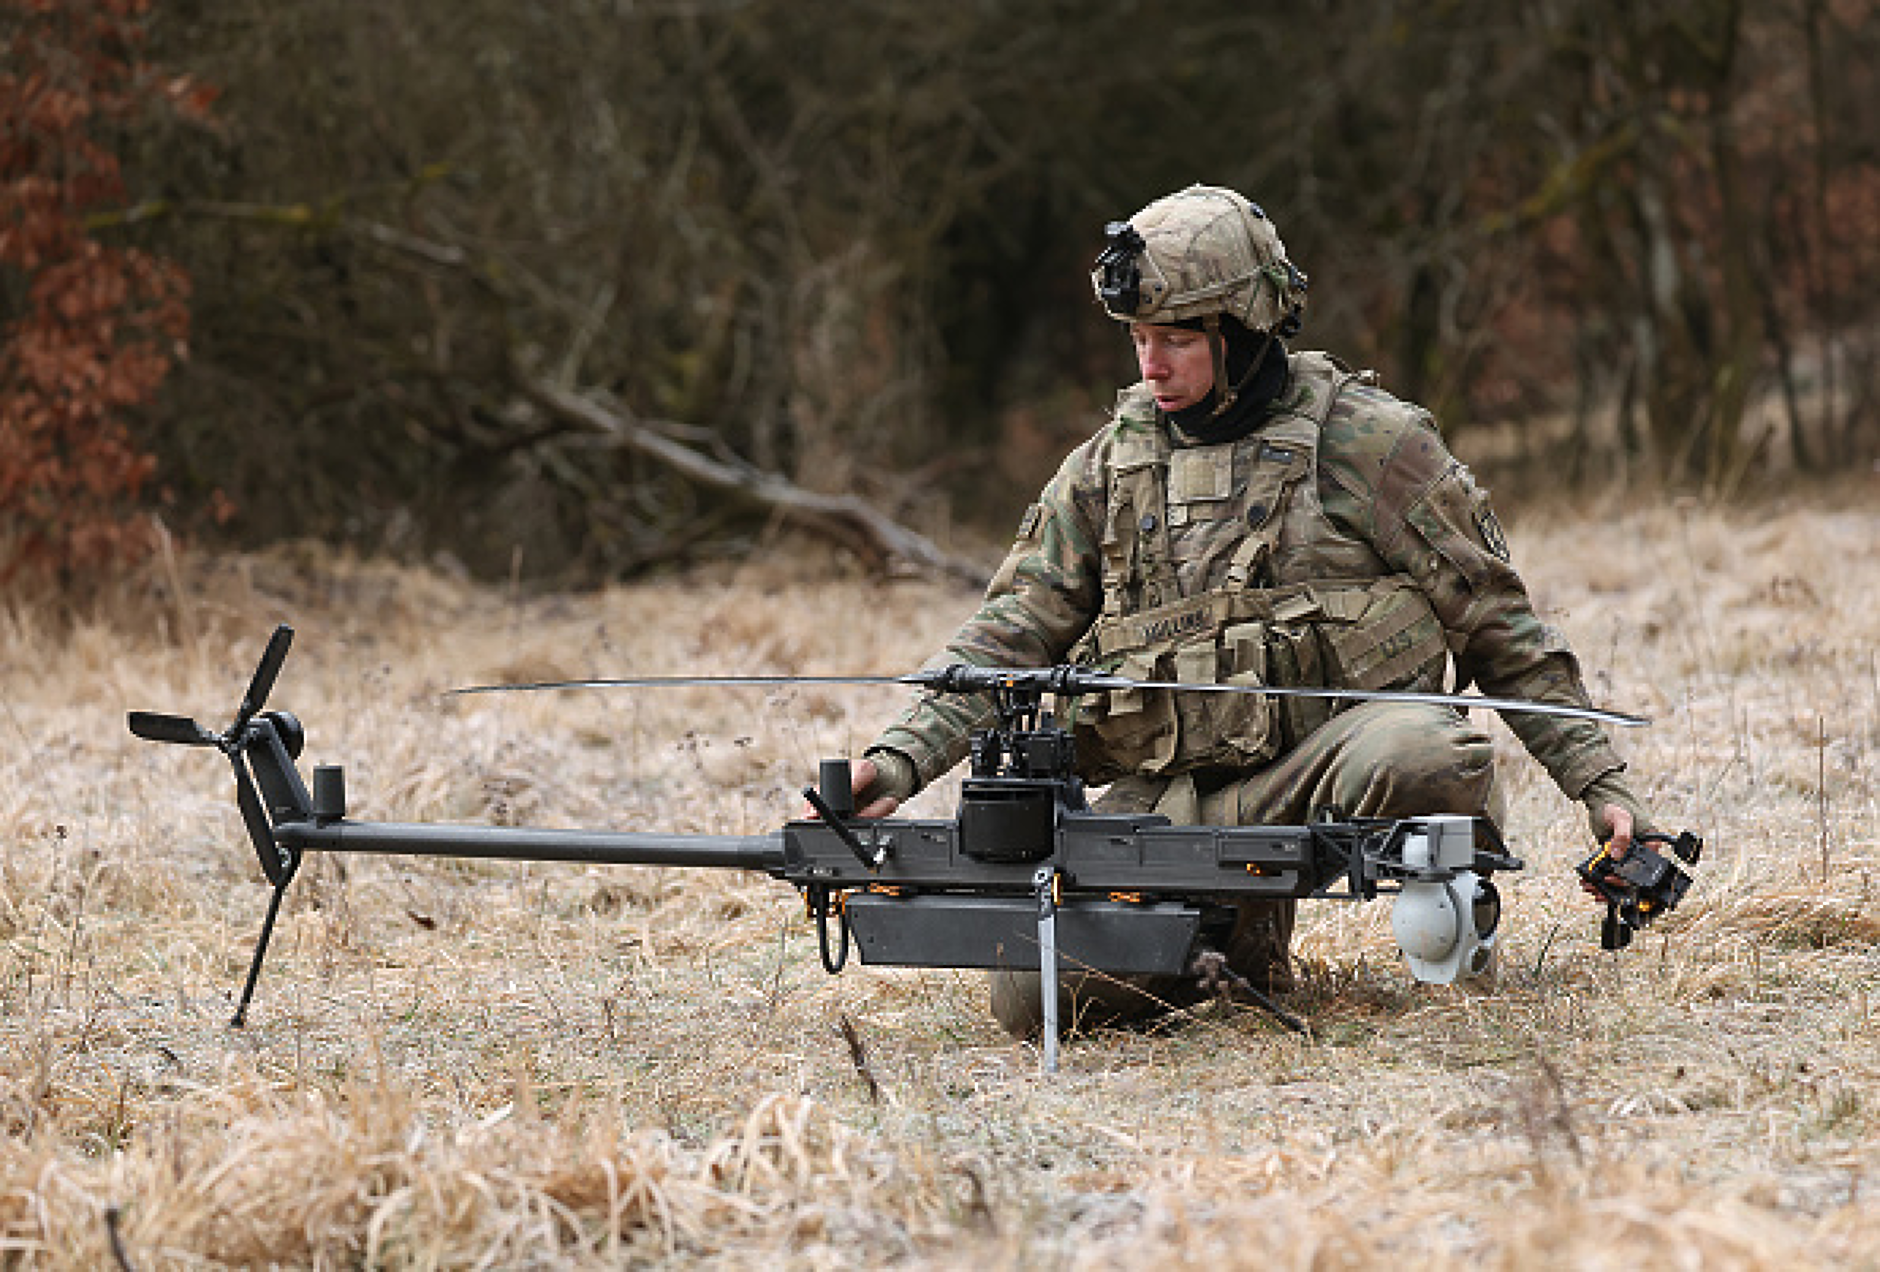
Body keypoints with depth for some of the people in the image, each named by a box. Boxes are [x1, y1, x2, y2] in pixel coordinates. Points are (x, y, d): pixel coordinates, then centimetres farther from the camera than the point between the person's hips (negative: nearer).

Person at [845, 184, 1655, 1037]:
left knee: (1428, 759, -38)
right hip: (1164, 798, 3)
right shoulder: (1109, 467, 14)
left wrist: (1600, 781, 0)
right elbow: (1009, 640, 13)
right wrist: (901, 759, -3)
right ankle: (1211, 941, 11)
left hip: (1314, 769, -3)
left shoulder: (1370, 445, 1)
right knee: (1032, 994, -19)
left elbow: (1499, 626, 6)